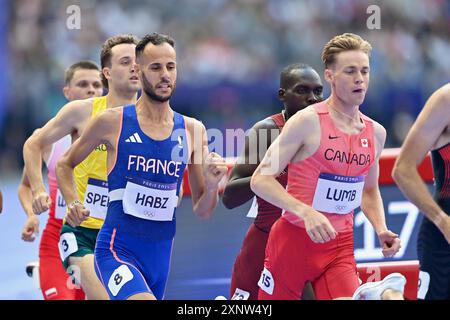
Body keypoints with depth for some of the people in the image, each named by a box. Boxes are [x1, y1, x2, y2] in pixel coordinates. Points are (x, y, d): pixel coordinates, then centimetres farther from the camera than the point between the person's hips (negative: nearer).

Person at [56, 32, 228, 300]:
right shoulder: (113, 122, -4)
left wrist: (212, 184, -11)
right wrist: (73, 204, -4)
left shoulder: (192, 130, 4)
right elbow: (65, 165, 12)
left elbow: (202, 212, 9)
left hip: (161, 254, 5)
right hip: (118, 250, -5)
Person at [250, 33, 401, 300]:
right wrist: (306, 212, -27)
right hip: (294, 239, -4)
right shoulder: (308, 121, -11)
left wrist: (381, 230, 5)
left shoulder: (376, 133, 8)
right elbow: (261, 179, -14)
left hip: (340, 248, 4)